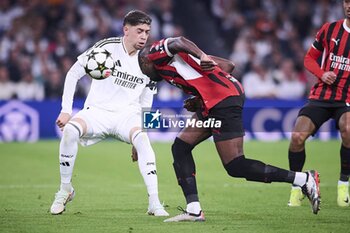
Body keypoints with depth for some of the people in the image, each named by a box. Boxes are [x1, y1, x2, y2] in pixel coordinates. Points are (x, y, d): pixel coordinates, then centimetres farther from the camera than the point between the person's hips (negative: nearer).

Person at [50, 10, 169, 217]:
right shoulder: (107, 47, -6)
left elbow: (145, 104, 13)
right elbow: (73, 74, 1)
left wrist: (137, 139, 7)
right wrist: (66, 110, -5)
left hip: (127, 114, 2)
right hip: (97, 111, -1)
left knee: (142, 140, -32)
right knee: (70, 130, -32)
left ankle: (154, 203, -32)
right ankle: (65, 190, -12)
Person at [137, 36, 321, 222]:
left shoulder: (154, 53, 7)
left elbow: (178, 42, -16)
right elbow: (227, 65, 21)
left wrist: (202, 57, -29)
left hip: (223, 102, -10)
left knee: (236, 167, -9)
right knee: (180, 147, 12)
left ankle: (304, 179, -6)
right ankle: (194, 210, 8)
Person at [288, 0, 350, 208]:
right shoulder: (330, 29, 5)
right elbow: (310, 58, 14)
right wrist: (322, 74, -6)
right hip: (321, 96, 2)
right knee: (297, 136, -17)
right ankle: (297, 186, 6)